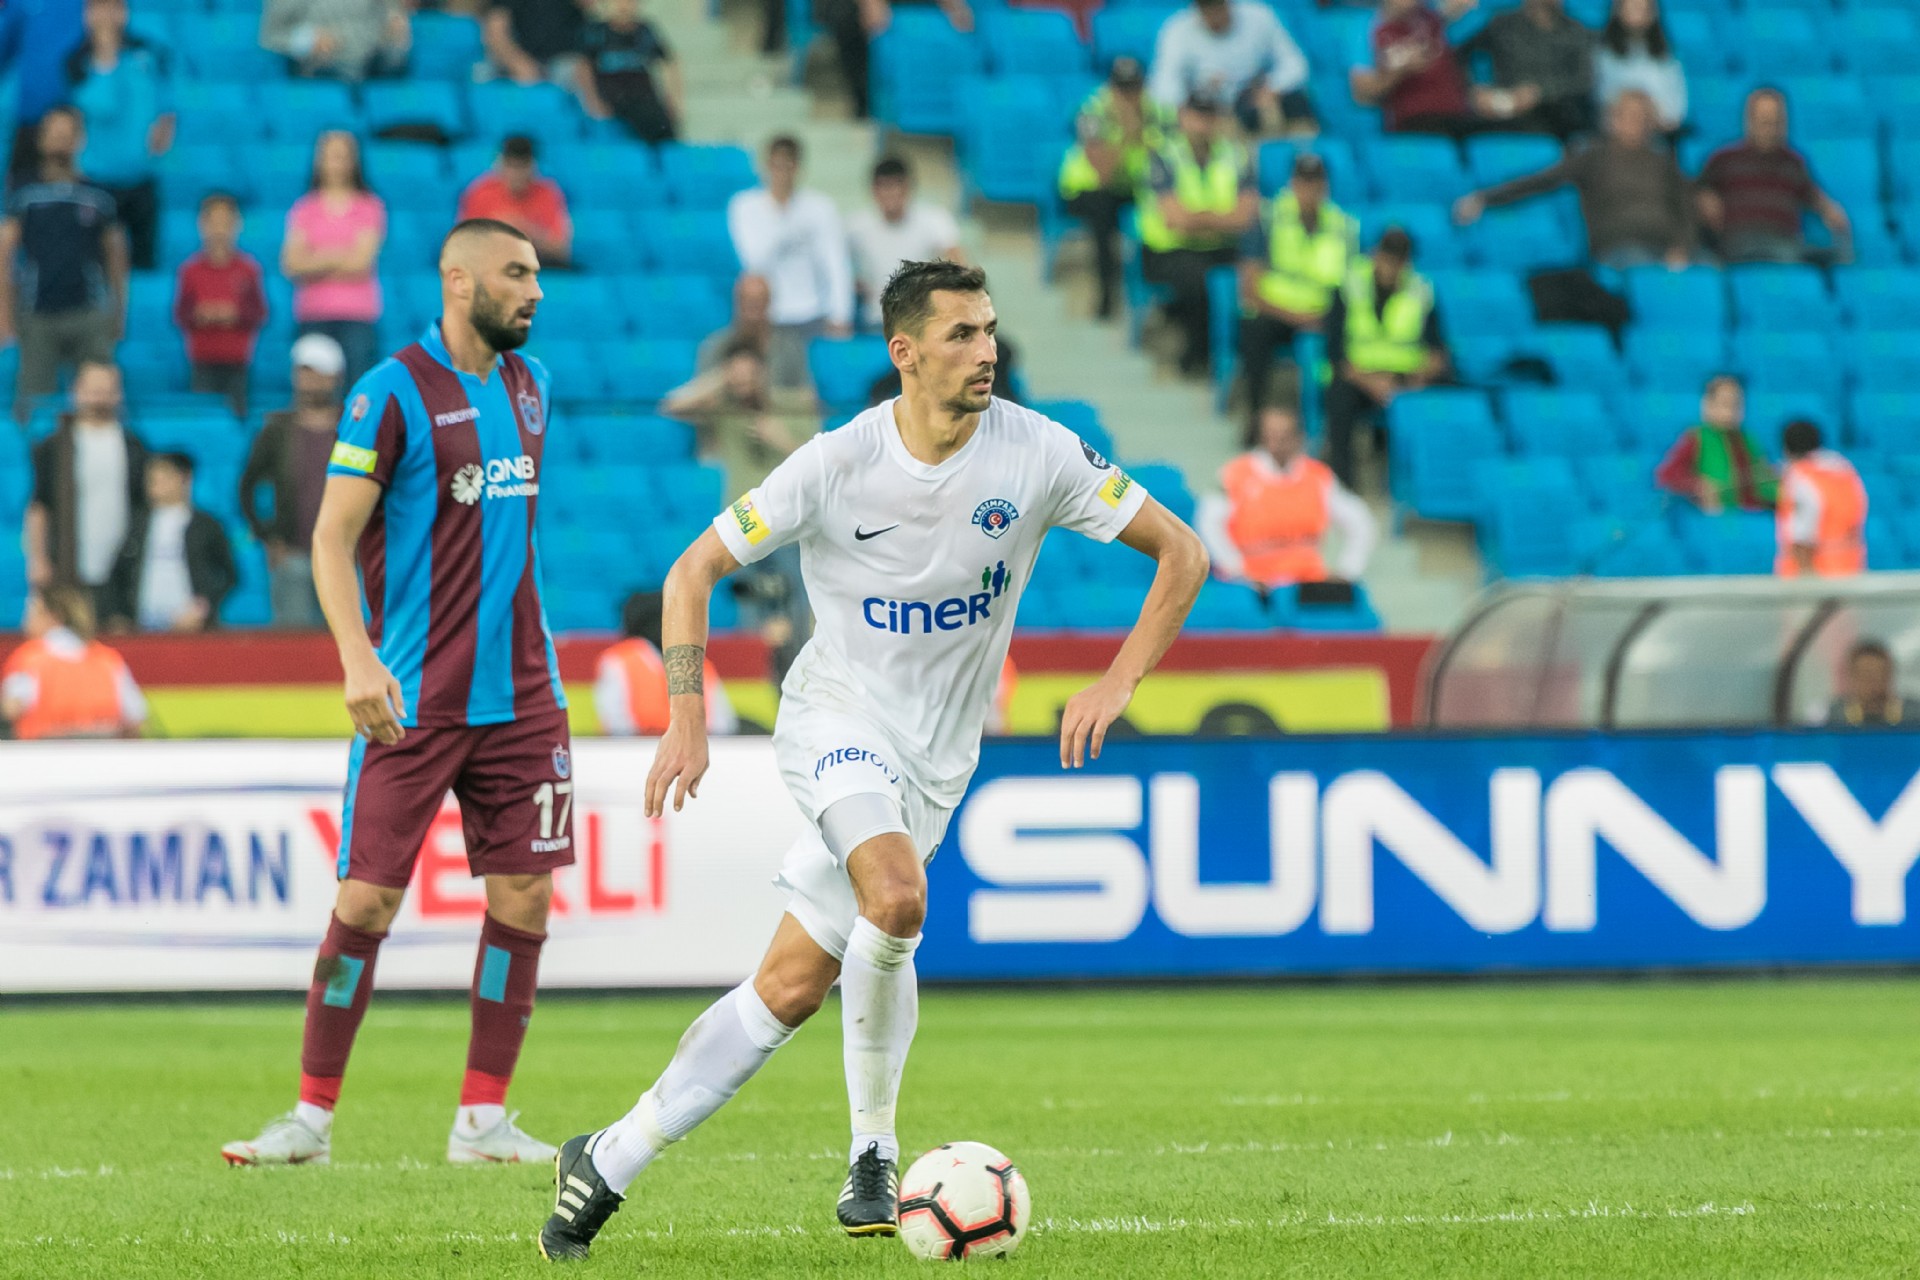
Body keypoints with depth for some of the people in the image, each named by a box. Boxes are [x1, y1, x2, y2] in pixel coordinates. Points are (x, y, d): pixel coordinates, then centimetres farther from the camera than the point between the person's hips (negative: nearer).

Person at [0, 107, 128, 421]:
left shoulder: (98, 197, 8)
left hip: (88, 315, 1)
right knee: (34, 406, -1)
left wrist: (118, 312, 12)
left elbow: (115, 255, 14)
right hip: (39, 318, -1)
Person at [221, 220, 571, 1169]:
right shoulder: (392, 393, -8)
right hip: (413, 697, -6)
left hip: (519, 692, 6)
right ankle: (313, 1115, 4)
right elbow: (331, 537, -10)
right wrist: (357, 657, -23)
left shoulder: (530, 385, 12)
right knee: (368, 896, -6)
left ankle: (482, 1119, 5)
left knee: (524, 892, -1)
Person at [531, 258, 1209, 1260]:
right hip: (836, 716, -3)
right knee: (896, 897, -31)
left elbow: (1181, 555, -4)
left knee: (793, 985, -1)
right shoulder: (837, 463, -14)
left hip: (937, 753, 3)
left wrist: (1116, 684, -16)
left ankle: (610, 1160, 11)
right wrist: (687, 718, -16)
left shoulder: (1037, 454, -10)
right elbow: (695, 570, -4)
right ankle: (874, 1155, -15)